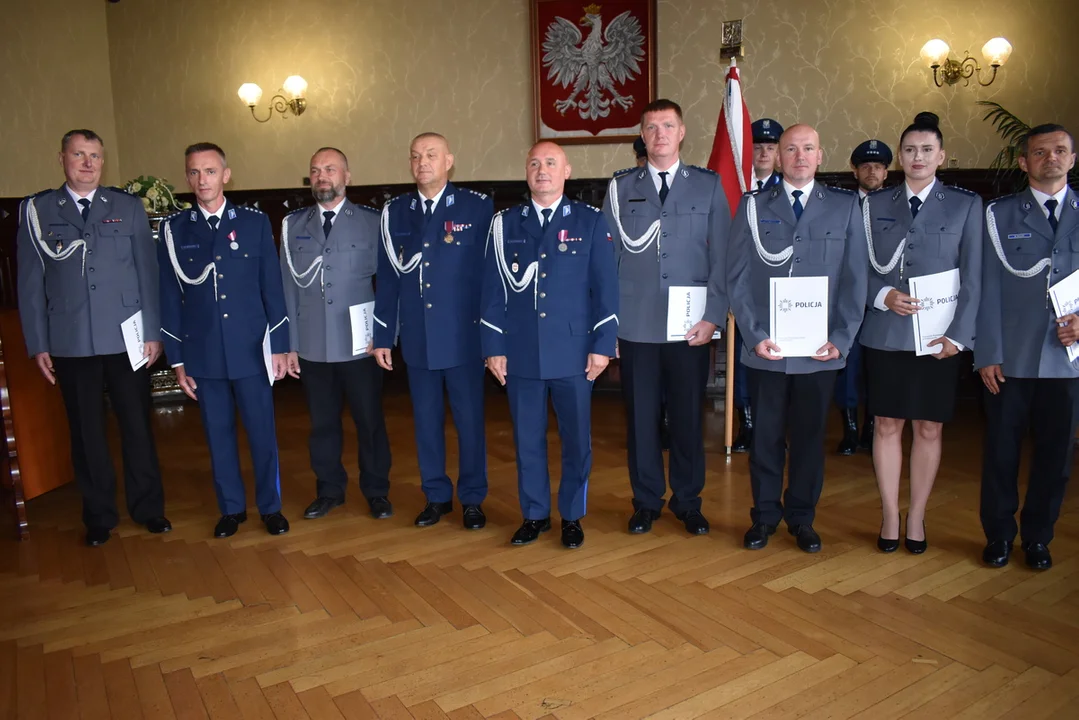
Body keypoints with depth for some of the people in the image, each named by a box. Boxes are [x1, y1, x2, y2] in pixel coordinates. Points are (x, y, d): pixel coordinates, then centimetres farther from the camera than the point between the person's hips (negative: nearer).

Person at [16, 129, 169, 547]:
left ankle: (147, 507, 22)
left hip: (127, 340, 0)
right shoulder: (36, 210, 4)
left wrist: (152, 332, -1)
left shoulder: (128, 207, 5)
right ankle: (99, 515, 24)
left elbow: (147, 272, 3)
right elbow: (30, 282, 3)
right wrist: (37, 345, 0)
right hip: (71, 344, 0)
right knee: (86, 433, 9)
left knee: (137, 426, 7)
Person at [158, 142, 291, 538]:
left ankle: (270, 506, 22)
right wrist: (177, 360, 2)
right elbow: (170, 297, 4)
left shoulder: (255, 222, 2)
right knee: (218, 434, 10)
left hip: (251, 350, -1)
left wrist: (279, 346, -1)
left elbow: (272, 288, 2)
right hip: (202, 353, 1)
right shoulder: (174, 229, 3)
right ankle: (231, 508, 26)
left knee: (262, 432, 5)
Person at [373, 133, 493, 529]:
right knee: (426, 420, 12)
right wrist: (383, 336, 6)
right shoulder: (395, 211, 6)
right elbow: (388, 277, 7)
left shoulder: (478, 207, -4)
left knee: (469, 420, 7)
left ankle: (472, 499, 24)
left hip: (464, 337, -3)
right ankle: (437, 495, 29)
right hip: (417, 338, 3)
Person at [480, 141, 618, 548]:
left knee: (576, 439, 7)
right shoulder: (506, 224, 8)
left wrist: (602, 345, -6)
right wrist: (493, 347, 1)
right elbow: (493, 290, 6)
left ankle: (572, 517, 24)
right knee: (527, 439, 10)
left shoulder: (590, 222, 3)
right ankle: (534, 514, 26)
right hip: (521, 353, 2)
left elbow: (605, 287, 0)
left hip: (573, 353, -1)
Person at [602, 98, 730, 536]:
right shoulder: (621, 187, 8)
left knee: (688, 416, 7)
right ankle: (646, 501, 23)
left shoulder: (709, 186, 7)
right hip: (635, 325, 1)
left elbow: (721, 257, 3)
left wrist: (713, 316, -6)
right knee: (640, 417, 7)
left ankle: (688, 501, 25)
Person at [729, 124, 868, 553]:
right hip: (765, 348, 0)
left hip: (820, 351, 1)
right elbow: (737, 277, 1)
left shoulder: (845, 207, 7)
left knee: (809, 436, 10)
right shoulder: (754, 207, 5)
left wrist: (841, 340, -5)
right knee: (766, 435, 8)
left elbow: (854, 280, 4)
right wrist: (756, 335, -8)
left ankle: (801, 518, 26)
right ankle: (765, 516, 24)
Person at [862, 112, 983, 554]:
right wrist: (884, 295, -13)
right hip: (886, 334, 1)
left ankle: (917, 518, 20)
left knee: (929, 429, 6)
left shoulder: (966, 206, 5)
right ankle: (889, 517, 18)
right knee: (887, 426, 5)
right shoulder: (875, 205, 8)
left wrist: (958, 335, -8)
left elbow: (972, 278, 0)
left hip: (938, 337, 0)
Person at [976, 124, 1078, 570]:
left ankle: (1037, 538, 27)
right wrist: (987, 354, -6)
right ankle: (999, 535, 24)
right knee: (1001, 450, 7)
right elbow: (989, 288, -1)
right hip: (1011, 358, -1)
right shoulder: (1000, 214, 4)